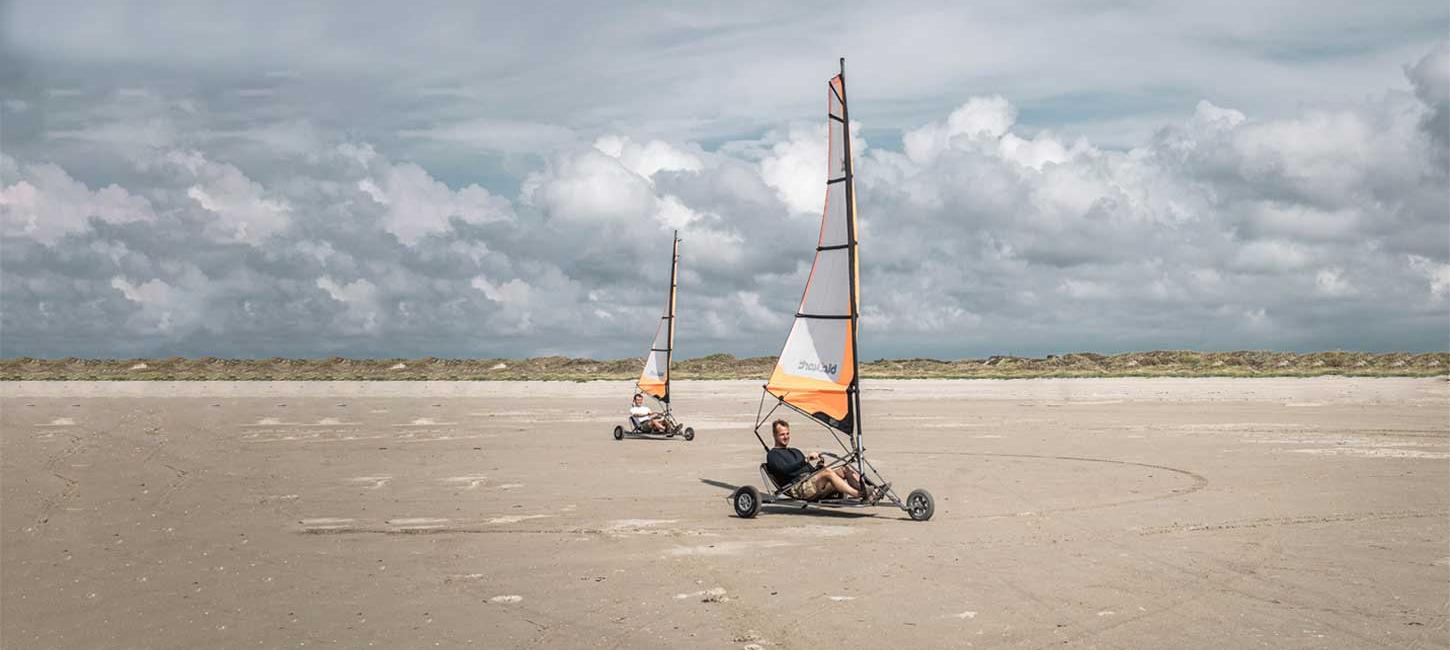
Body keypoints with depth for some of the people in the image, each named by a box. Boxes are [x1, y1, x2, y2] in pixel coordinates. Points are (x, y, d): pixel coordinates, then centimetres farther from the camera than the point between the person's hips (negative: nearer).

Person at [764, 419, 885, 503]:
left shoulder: (795, 452, 34)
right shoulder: (773, 455, 9)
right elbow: (786, 470, -13)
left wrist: (819, 466, 3)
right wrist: (806, 460, -22)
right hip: (798, 488, -8)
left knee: (846, 469, -11)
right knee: (827, 472, -34)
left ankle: (868, 490, -26)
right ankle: (860, 495, -43)